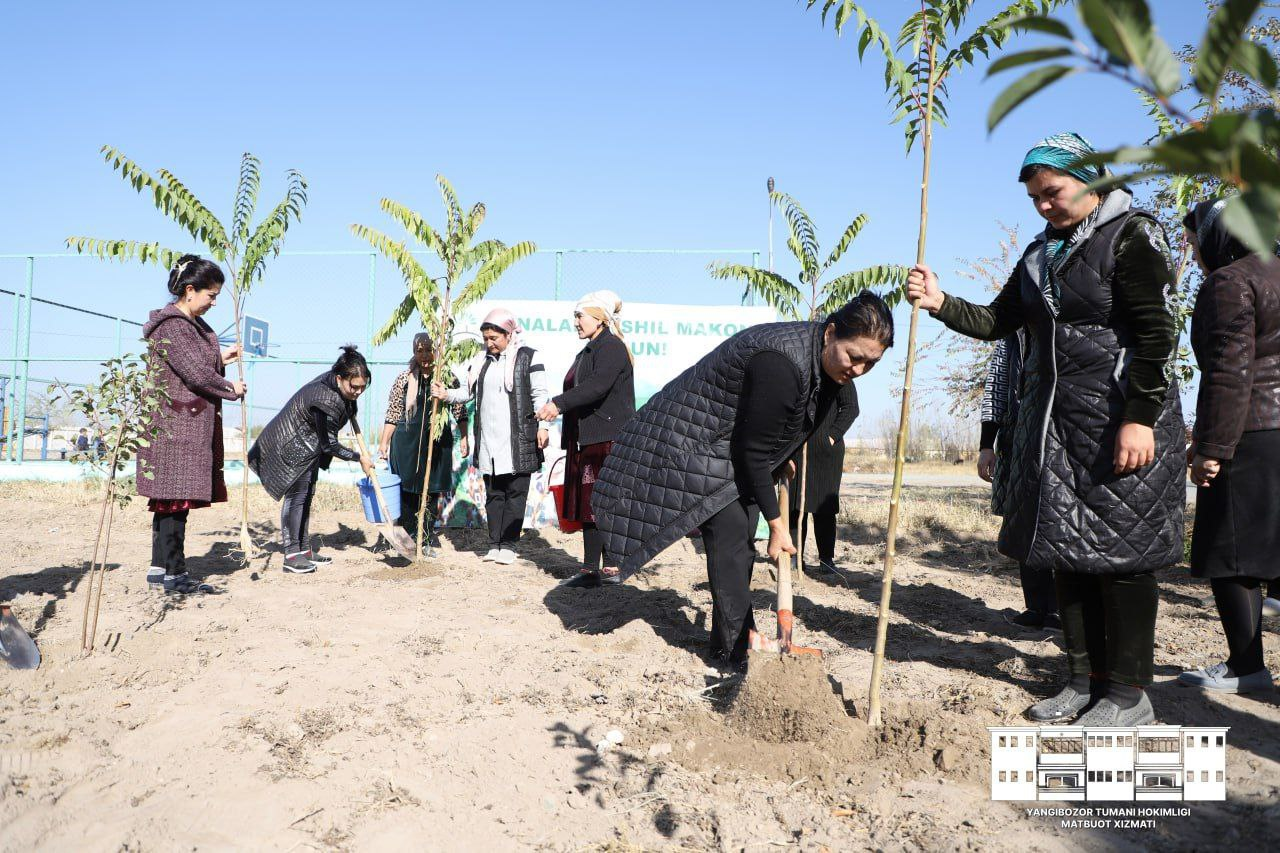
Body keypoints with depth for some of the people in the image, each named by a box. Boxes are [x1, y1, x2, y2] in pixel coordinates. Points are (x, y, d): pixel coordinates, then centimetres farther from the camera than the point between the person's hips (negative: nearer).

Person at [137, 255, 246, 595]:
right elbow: (196, 373, -19)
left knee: (168, 499, 13)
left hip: (190, 424, 10)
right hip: (175, 426, -10)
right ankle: (175, 575, -1)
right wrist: (231, 388, -5)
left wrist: (219, 358, 11)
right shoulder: (171, 326, -14)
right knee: (176, 497, -6)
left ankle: (159, 568, 20)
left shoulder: (193, 324, 17)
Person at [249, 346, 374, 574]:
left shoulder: (339, 385, -8)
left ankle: (304, 550, 18)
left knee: (306, 495, 11)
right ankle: (291, 556, -10)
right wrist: (359, 458, -16)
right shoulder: (326, 400, -33)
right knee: (296, 495, -11)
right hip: (291, 446, -10)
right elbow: (330, 445, -24)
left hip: (309, 447, 10)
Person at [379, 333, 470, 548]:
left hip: (438, 441, 1)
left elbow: (459, 411, 7)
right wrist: (384, 441, 2)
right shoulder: (404, 379, 1)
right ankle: (408, 532, 14)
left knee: (433, 489, 9)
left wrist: (464, 438, 2)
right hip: (408, 442, -1)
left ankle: (429, 531, 24)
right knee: (407, 489, 1)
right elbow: (393, 414, 4)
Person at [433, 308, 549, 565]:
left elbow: (539, 395, -5)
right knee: (493, 494, 10)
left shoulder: (528, 358, -2)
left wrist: (542, 426, -12)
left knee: (515, 493, 0)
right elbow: (467, 390, 14)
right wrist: (446, 394, -3)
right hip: (488, 440, 5)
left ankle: (508, 545, 6)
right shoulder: (481, 360, 14)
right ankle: (494, 544, 16)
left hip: (518, 441, -5)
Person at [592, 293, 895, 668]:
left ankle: (741, 629, 26)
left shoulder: (827, 360, -7)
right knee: (731, 535, -12)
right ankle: (734, 648, -3)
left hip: (729, 446, 10)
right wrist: (776, 524, -21)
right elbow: (753, 452, -28)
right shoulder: (781, 364, -35)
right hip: (696, 443, -10)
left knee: (740, 537, 13)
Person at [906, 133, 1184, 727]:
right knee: (1066, 550, 9)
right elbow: (995, 322, 15)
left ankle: (1129, 691, 8)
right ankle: (1086, 678, 20)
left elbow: (1156, 334, -14)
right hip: (1053, 423, 7)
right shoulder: (1042, 253, 16)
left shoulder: (1131, 237, -6)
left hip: (1120, 422, -7)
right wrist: (941, 304, -2)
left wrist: (1140, 418, -20)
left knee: (1120, 552, -3)